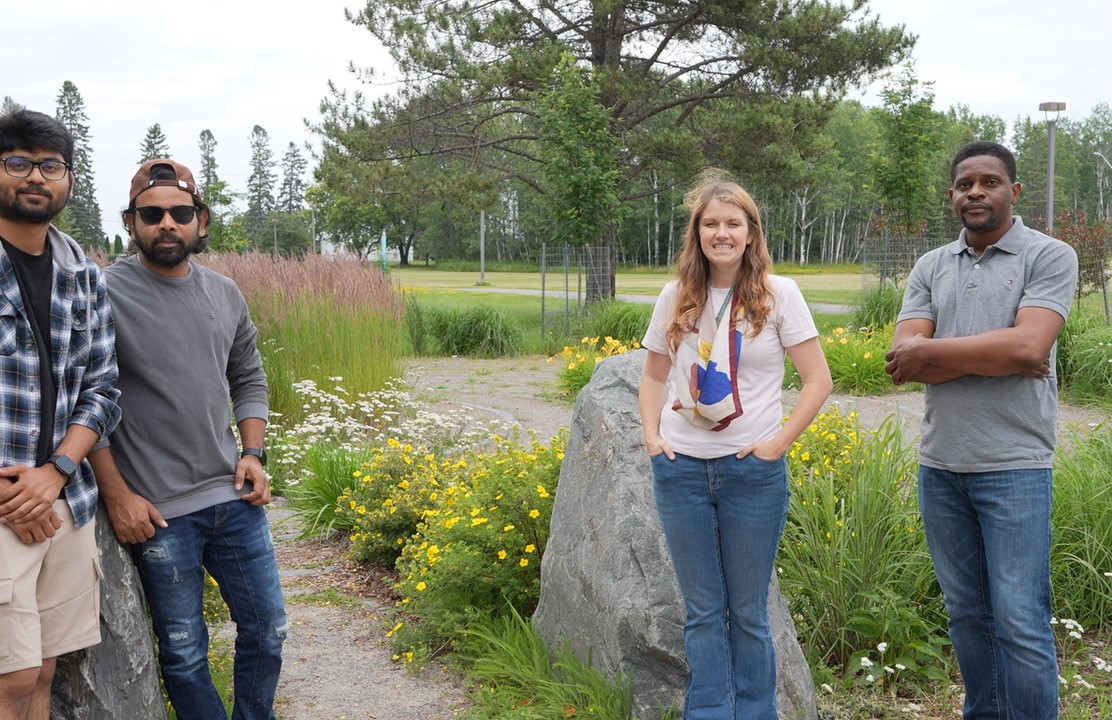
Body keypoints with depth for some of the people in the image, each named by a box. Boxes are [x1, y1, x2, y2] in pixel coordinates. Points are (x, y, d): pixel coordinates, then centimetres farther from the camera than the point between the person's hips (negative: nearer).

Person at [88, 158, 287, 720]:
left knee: (266, 630, 14)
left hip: (234, 499, 5)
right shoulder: (106, 293, -10)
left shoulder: (224, 294, 7)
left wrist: (253, 452, 3)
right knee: (184, 652, 7)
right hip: (156, 511, -5)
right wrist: (117, 495, -12)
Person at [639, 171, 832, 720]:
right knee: (702, 611, 10)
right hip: (681, 469, 3)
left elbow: (818, 379, -3)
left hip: (753, 470, -2)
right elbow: (654, 376, 16)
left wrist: (780, 441, -10)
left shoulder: (778, 294, -3)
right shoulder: (676, 297, 5)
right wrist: (651, 434, 2)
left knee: (748, 612, 8)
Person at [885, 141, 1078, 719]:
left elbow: (1028, 345, -19)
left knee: (1021, 623, -3)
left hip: (1014, 466, -4)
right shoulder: (930, 268, 9)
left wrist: (928, 352, -10)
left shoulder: (1050, 257, -3)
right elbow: (902, 358, -4)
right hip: (940, 465, 5)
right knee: (966, 613, 15)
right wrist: (995, 357, -13)